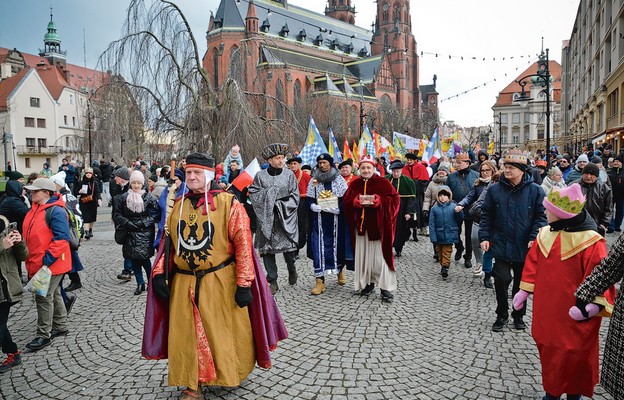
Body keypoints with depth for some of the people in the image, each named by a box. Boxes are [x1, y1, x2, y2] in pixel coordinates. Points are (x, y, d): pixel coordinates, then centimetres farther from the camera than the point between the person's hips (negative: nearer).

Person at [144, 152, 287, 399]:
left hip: (220, 282, -4)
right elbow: (168, 242, 14)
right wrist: (159, 274, 2)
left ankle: (230, 375, 34)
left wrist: (243, 284, -16)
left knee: (223, 333, 9)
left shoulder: (228, 203, -10)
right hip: (184, 283, 4)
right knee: (187, 335, 8)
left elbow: (243, 244, -13)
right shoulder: (178, 205, 7)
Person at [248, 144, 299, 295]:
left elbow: (295, 197, 1)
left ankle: (291, 268, 29)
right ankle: (272, 281, 14)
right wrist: (271, 193, -12)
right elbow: (253, 195, -2)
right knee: (267, 249, 2)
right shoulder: (260, 176, 2)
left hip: (286, 218, 0)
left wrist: (280, 204, -11)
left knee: (289, 246, -5)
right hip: (266, 218, 1)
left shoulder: (289, 174, 2)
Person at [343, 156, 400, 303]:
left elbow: (395, 199, -8)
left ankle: (386, 289, 4)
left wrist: (378, 201, -21)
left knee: (380, 256, -4)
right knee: (363, 256, 8)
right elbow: (346, 201, 6)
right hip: (360, 225, 4)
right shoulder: (354, 184, 8)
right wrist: (356, 201, -15)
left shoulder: (383, 183, -2)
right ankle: (368, 283, 24)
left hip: (378, 226, -4)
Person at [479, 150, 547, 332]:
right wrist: (484, 237, -3)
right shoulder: (494, 189, -1)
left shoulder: (535, 190, -4)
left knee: (522, 282, 14)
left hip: (524, 247, 0)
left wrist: (535, 237, -14)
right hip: (501, 245, 0)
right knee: (502, 279, -6)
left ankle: (519, 315, 34)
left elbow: (541, 216, -2)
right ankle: (502, 315, 17)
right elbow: (486, 216, 4)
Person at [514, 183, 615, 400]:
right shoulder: (545, 234, 1)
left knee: (574, 356, 8)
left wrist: (594, 302, -22)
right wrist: (524, 290, 8)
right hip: (546, 311, 5)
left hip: (574, 316, -5)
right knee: (548, 351, 16)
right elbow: (533, 265, 8)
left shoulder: (590, 241, -15)